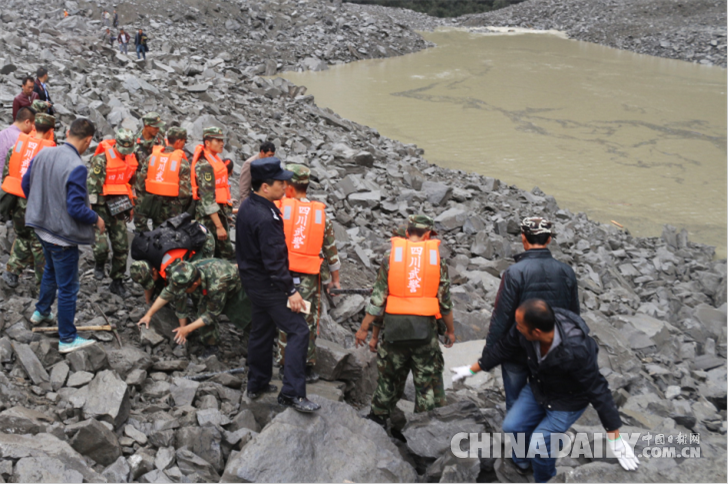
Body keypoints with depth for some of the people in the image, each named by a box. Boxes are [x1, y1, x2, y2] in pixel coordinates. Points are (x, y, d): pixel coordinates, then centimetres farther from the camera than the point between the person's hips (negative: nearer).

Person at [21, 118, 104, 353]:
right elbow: (76, 208, -28)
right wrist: (96, 219, -9)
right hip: (63, 234, -8)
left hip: (42, 226, 8)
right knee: (67, 288, 5)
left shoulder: (43, 154, -4)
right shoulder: (76, 167, -27)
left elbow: (26, 185, 9)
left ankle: (41, 311, 52)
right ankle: (67, 339, 16)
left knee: (51, 270, 33)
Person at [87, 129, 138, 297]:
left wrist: (130, 206, 22)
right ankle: (99, 266, 19)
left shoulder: (131, 160, 6)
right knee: (101, 244, -16)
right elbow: (92, 185, -14)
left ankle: (117, 282, 19)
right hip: (102, 206, -5)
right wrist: (89, 209, -16)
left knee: (121, 246, 6)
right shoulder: (102, 159, -14)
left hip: (119, 207, 6)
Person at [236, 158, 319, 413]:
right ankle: (292, 393, -11)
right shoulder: (266, 217, -26)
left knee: (262, 330, 21)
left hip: (252, 279, 10)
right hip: (267, 284, -10)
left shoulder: (247, 207, 5)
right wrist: (291, 291, -22)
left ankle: (257, 384, 33)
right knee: (298, 331, -9)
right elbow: (274, 260, -26)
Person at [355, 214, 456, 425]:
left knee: (390, 376, 17)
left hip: (395, 326, 1)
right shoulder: (436, 257, 2)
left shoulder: (391, 255, 2)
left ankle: (378, 417, 26)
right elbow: (445, 300, 4)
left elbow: (378, 298, 0)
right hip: (425, 328, -1)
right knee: (429, 380, 7)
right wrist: (450, 330, 16)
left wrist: (365, 329, 5)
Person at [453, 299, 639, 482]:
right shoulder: (525, 329, -27)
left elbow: (598, 391, -31)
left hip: (567, 401, -5)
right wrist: (472, 370, 7)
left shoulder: (575, 352, -42)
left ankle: (545, 478, 18)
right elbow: (503, 349, -6)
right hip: (538, 388, 5)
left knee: (539, 444, -14)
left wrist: (615, 439, -26)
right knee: (512, 426, 1)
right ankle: (521, 461, 33)